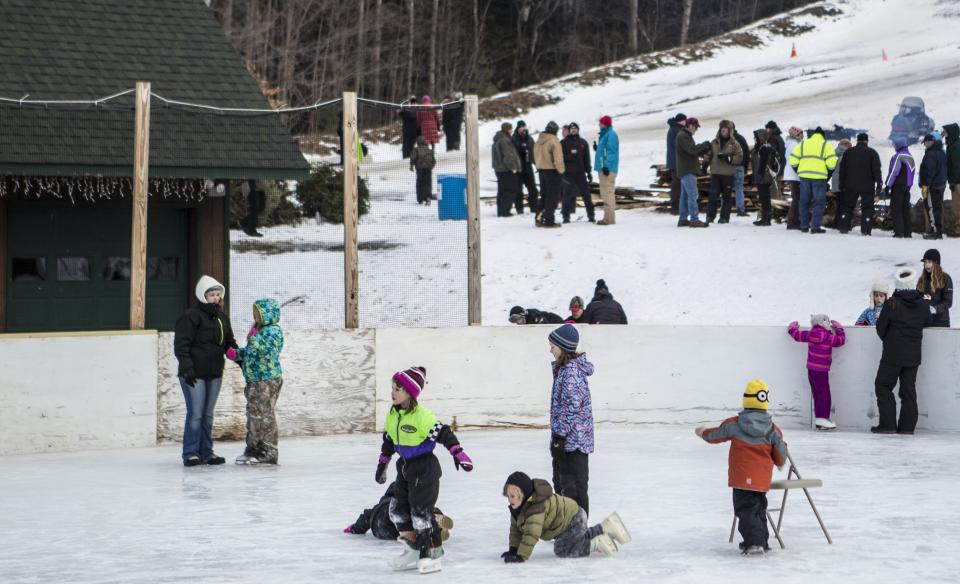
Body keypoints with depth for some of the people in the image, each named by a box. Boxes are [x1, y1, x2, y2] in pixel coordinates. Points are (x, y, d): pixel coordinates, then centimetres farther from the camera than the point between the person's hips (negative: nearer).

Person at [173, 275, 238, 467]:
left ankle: (206, 452, 18)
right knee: (195, 414, -6)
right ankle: (190, 453, 1)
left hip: (214, 374, 7)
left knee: (208, 415, 12)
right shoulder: (192, 316, -11)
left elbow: (229, 342, 21)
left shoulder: (222, 317, 12)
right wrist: (187, 368, -21)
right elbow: (181, 344, -14)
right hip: (194, 375, -7)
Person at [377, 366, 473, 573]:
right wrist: (382, 464, 21)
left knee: (421, 511, -6)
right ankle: (415, 551, 22)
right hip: (405, 468, 9)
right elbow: (388, 441, 17)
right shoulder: (392, 415, 4)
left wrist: (459, 454, -26)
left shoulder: (422, 416, -21)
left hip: (425, 468, -8)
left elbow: (444, 434, -21)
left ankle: (432, 554, 6)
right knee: (398, 509, 10)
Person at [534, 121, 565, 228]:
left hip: (541, 170, 7)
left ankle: (540, 218, 14)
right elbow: (558, 158, -20)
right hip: (552, 171, -7)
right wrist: (561, 170, -9)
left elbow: (536, 155, 14)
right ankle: (549, 221, -2)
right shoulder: (554, 141, -17)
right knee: (553, 196, 0)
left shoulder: (539, 140, 7)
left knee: (545, 195, 17)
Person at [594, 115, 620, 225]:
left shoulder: (610, 135, -11)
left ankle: (610, 218, -13)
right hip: (603, 168, 11)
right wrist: (597, 148, 15)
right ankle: (608, 217, 19)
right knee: (605, 193, 14)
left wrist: (607, 166, -25)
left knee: (607, 192, -12)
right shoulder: (605, 134, 20)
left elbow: (611, 152, -20)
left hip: (608, 169, -11)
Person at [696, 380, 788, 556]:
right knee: (759, 509, 20)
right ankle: (761, 541, 27)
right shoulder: (772, 429, -2)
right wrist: (780, 462, 30)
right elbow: (780, 455, 5)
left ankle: (754, 542, -18)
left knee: (746, 510, -3)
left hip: (742, 478, -4)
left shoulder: (734, 424, -8)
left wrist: (703, 433, 31)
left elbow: (716, 434, 9)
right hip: (763, 480, 4)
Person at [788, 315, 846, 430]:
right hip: (821, 370, -7)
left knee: (817, 394, 13)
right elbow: (841, 339, 1)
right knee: (824, 394, -5)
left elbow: (797, 335, 16)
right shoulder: (829, 338, -14)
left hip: (811, 369, 7)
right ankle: (822, 418, -10)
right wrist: (838, 328, 17)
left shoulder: (810, 335, 3)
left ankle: (818, 418, 17)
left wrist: (793, 327, 37)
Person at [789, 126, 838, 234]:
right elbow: (831, 163, -8)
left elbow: (793, 161, 8)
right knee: (819, 202, 1)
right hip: (819, 177, -4)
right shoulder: (826, 145, 3)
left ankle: (804, 226, 16)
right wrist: (829, 174, 6)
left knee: (804, 201, 13)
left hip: (804, 176, 4)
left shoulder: (802, 144, 14)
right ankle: (815, 226, -5)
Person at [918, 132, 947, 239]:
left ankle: (935, 231, -10)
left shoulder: (930, 154, -17)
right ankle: (939, 231, 17)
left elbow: (929, 171, -22)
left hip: (932, 186, -10)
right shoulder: (942, 153, 14)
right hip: (941, 185, 10)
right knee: (938, 208, 14)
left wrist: (925, 185, -20)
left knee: (931, 207, -7)